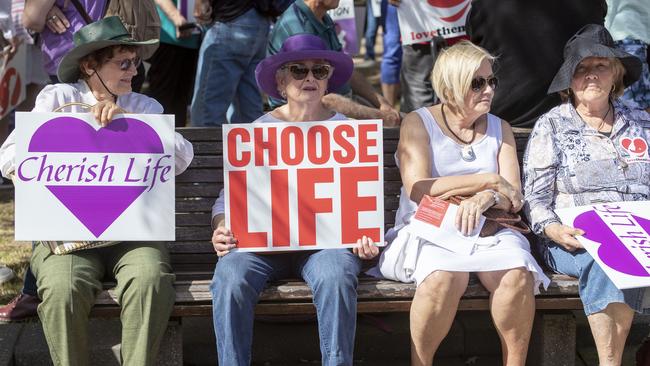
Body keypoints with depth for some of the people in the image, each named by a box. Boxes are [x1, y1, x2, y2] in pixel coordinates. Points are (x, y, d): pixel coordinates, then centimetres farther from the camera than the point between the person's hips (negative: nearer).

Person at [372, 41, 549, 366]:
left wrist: (484, 199, -20)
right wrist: (489, 181, -11)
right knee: (445, 276, -37)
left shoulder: (499, 129, 16)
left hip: (487, 228, 3)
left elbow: (513, 196, 5)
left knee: (517, 275, -30)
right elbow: (417, 189, -11)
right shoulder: (418, 123, 4)